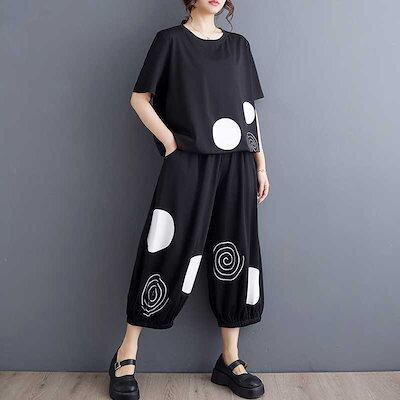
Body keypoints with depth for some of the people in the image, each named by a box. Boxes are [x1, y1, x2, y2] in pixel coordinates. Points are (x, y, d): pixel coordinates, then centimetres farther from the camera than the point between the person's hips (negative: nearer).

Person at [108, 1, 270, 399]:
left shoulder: (239, 45, 16)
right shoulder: (170, 39, 5)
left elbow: (249, 109, 15)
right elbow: (139, 98, 3)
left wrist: (260, 163, 10)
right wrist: (170, 141, -8)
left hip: (235, 165, 5)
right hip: (186, 162, -4)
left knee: (235, 257, 5)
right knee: (169, 254, -5)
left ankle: (230, 359, 18)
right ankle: (126, 355, 11)